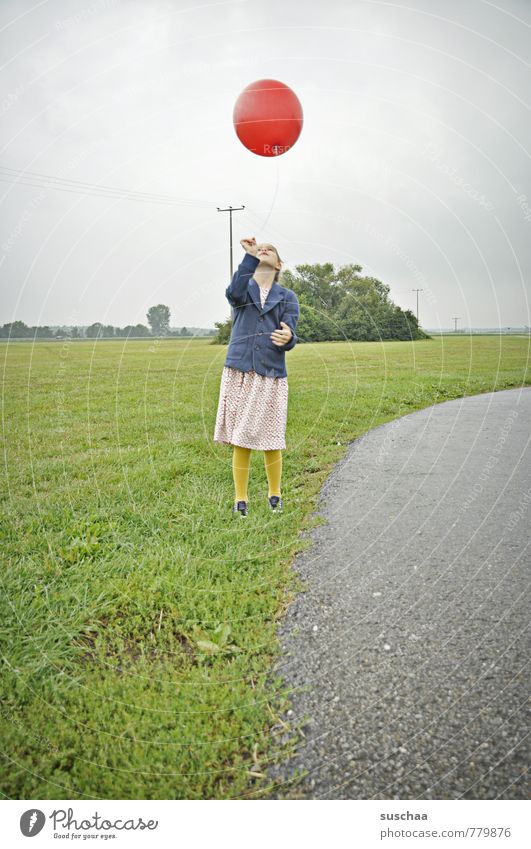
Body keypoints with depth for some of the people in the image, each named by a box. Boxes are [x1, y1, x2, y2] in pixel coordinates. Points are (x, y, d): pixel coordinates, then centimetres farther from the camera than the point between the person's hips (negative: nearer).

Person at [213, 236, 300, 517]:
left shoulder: (287, 297, 10)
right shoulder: (242, 290, 9)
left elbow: (290, 334, -4)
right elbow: (234, 293, -17)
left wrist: (287, 337, -28)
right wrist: (249, 256, -29)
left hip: (271, 374, 0)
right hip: (239, 372, 0)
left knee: (271, 440, 4)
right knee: (240, 440, 3)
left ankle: (275, 494, 25)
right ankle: (240, 498, 17)